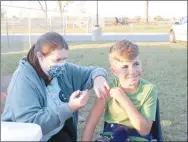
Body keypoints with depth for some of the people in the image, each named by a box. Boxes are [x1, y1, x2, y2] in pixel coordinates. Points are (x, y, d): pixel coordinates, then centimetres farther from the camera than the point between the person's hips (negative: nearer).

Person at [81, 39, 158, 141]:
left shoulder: (149, 89, -14)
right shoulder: (109, 88, -12)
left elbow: (144, 130, -18)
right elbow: (91, 124, -11)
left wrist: (125, 100, -24)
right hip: (112, 133, 1)